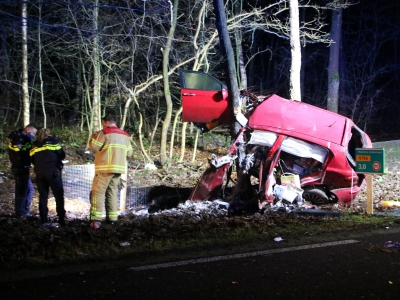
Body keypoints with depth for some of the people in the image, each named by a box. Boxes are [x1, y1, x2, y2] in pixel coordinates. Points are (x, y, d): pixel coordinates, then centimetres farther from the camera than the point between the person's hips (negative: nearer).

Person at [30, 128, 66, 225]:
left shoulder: (34, 145, 11)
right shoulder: (52, 141, 2)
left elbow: (32, 159, 11)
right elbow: (62, 155, 0)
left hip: (39, 173, 4)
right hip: (52, 172, -3)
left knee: (43, 196, 11)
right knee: (59, 195, 1)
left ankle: (43, 218, 9)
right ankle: (61, 219, -4)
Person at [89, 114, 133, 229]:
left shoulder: (105, 133, -8)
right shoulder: (124, 135, 13)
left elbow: (94, 146, -8)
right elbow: (129, 152, 15)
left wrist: (94, 137, 9)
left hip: (105, 168, -6)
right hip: (118, 168, 7)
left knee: (98, 192, -5)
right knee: (112, 192, 15)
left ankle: (96, 219, -15)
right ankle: (112, 218, 13)